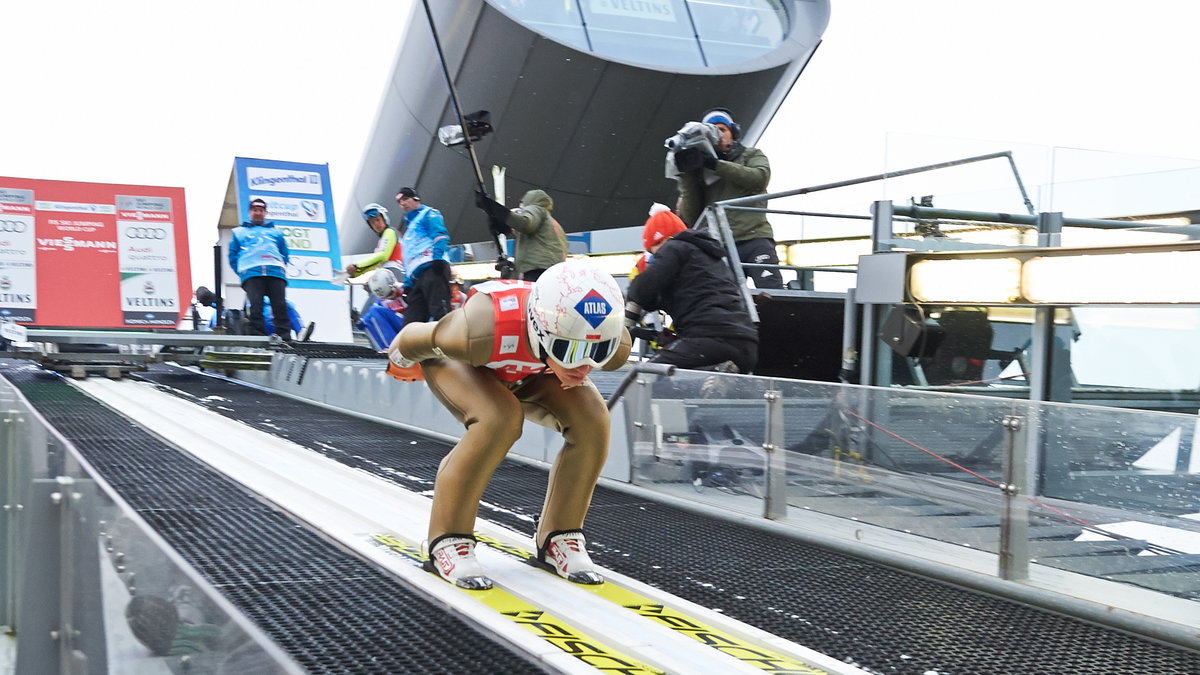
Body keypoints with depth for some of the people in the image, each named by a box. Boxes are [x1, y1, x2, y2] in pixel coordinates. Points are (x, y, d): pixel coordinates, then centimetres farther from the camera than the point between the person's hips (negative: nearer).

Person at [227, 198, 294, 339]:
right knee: (256, 306, -16)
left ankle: (285, 337, -19)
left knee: (281, 306, -13)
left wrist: (282, 268, 6)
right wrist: (241, 271, 3)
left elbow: (284, 254, 25)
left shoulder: (275, 232, 30)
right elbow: (233, 255, 19)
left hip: (276, 273, 1)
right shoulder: (239, 232, 26)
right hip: (251, 274, -1)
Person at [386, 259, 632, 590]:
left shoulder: (615, 346, -34)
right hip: (457, 360, -4)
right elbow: (417, 339, -23)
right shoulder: (481, 331, -46)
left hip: (528, 370, 4)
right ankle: (447, 541, -15)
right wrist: (401, 361, -3)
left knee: (591, 420, -20)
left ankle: (558, 537, 0)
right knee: (500, 417, -32)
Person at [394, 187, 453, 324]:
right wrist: (407, 284, 26)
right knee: (411, 321, 0)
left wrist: (437, 257, -23)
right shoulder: (407, 227, 36)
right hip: (416, 277, 9)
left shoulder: (428, 214, 12)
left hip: (432, 268, -9)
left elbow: (440, 236, -6)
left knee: (439, 312, -23)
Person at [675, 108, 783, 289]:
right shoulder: (700, 172, 20)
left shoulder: (751, 155, 18)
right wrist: (686, 179, -2)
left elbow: (760, 177, -8)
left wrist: (717, 165, -12)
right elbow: (690, 218, 10)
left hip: (754, 240, -2)